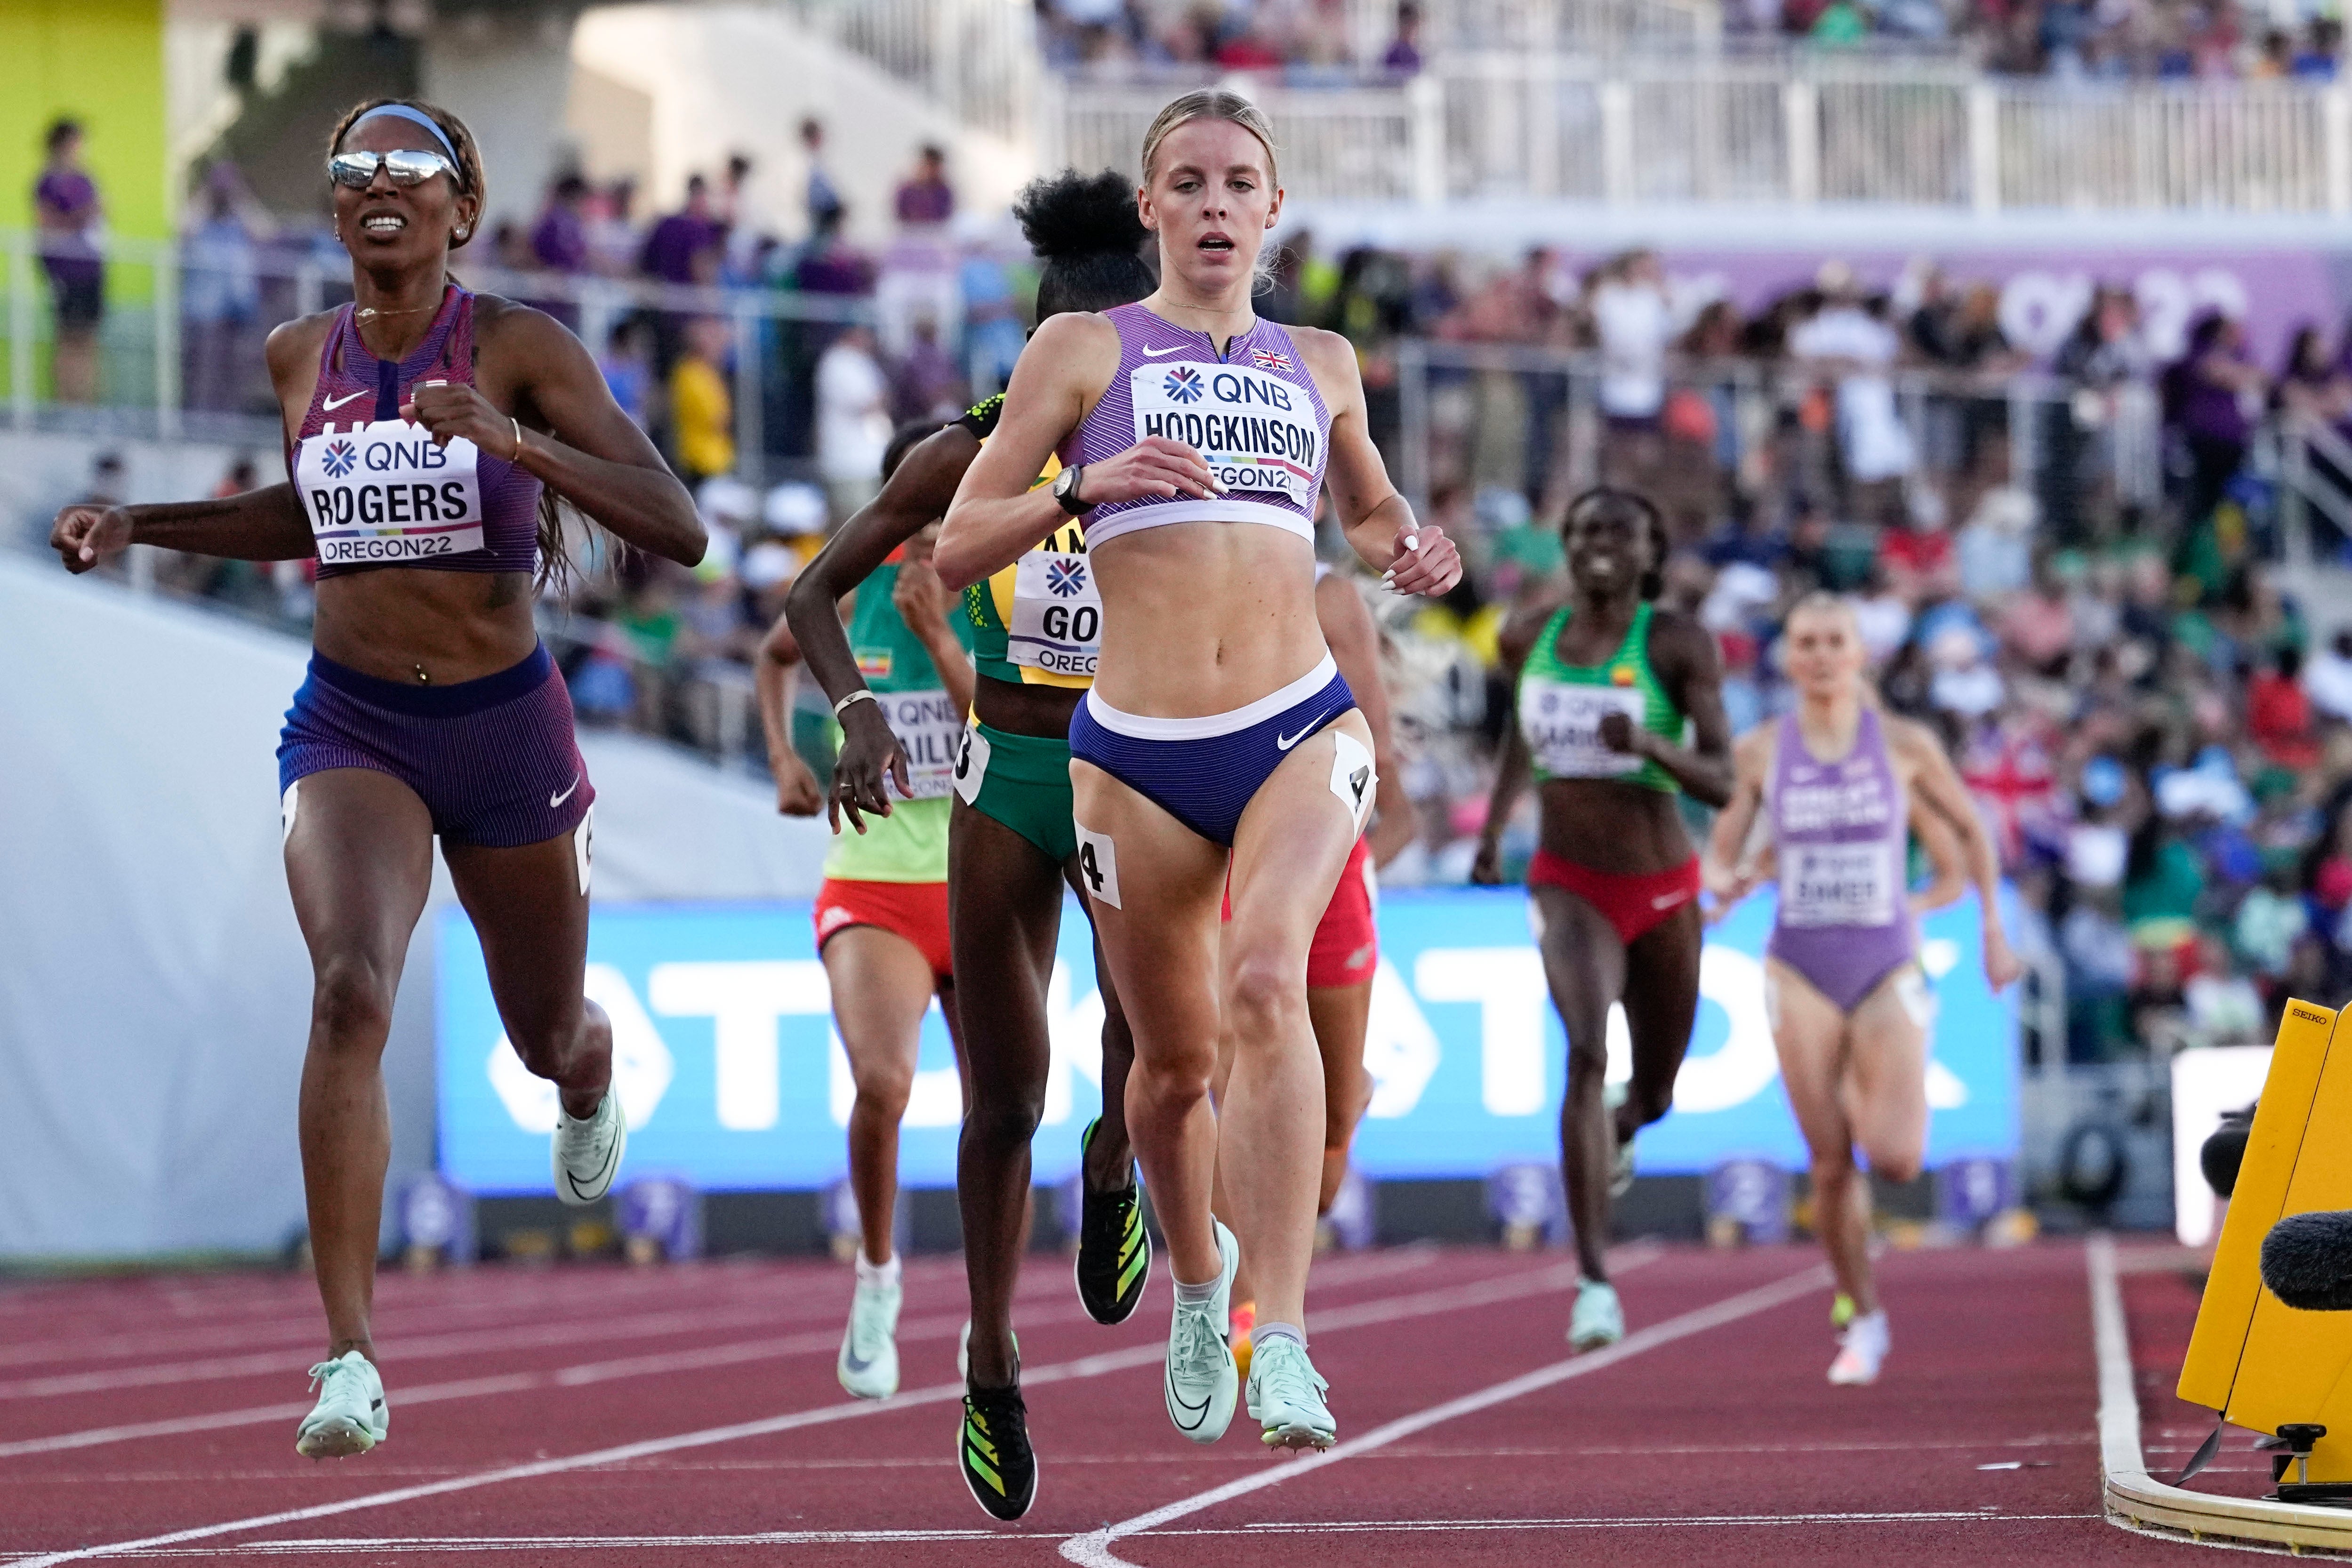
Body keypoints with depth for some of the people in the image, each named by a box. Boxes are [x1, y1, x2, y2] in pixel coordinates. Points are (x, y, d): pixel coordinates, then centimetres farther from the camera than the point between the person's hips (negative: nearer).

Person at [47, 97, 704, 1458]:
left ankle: (589, 1085, 62)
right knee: (351, 992, -26)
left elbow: (679, 531, -19)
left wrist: (511, 440, -32)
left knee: (547, 1035, 19)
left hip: (507, 729, -1)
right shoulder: (304, 358, 1)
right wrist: (137, 524, 10)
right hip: (351, 724, 1)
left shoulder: (520, 349, -11)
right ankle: (352, 1361, -28)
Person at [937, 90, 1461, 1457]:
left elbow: (1372, 506, 34)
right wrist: (1084, 487, -14)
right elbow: (957, 548, 4)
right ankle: (1199, 1277, 42)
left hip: (1302, 733, 0)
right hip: (1139, 755, 0)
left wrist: (1410, 552, 10)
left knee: (1270, 985, -26)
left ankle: (1283, 1342, -32)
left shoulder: (1320, 363, 15)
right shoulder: (1087, 349, 7)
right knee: (1176, 1061, 10)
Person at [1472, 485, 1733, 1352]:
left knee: (1652, 1094, 16)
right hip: (1569, 885, 0)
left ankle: (1620, 1128, 58)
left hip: (1662, 889, 0)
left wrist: (1650, 743, -31)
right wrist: (1494, 825, 17)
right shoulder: (1529, 636, 0)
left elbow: (1721, 783, -14)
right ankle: (1594, 1283, -29)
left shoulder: (1678, 643, -10)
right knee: (1586, 1054, -26)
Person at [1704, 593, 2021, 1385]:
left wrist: (1994, 930, 11)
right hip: (1801, 971, 1)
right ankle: (1863, 1320, 15)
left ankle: (1883, 1102, 23)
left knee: (1895, 1159, -14)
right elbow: (1723, 856, 6)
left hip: (1888, 968, -1)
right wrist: (1725, 881, -17)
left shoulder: (1906, 745, -3)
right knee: (1830, 1165, -3)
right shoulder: (1760, 751, 0)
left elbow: (1969, 832, 11)